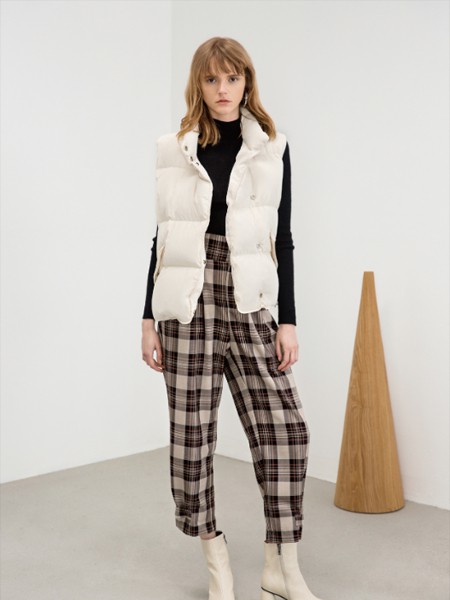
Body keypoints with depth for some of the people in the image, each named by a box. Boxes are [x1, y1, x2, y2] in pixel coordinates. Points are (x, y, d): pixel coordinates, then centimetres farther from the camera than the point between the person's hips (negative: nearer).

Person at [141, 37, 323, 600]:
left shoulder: (272, 150, 6)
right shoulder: (175, 150, 7)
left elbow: (282, 240, 4)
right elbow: (163, 237, 8)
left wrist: (288, 320, -1)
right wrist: (148, 317, 5)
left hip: (249, 303, 0)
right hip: (187, 301, 0)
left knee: (284, 426, -5)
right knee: (191, 430, 2)